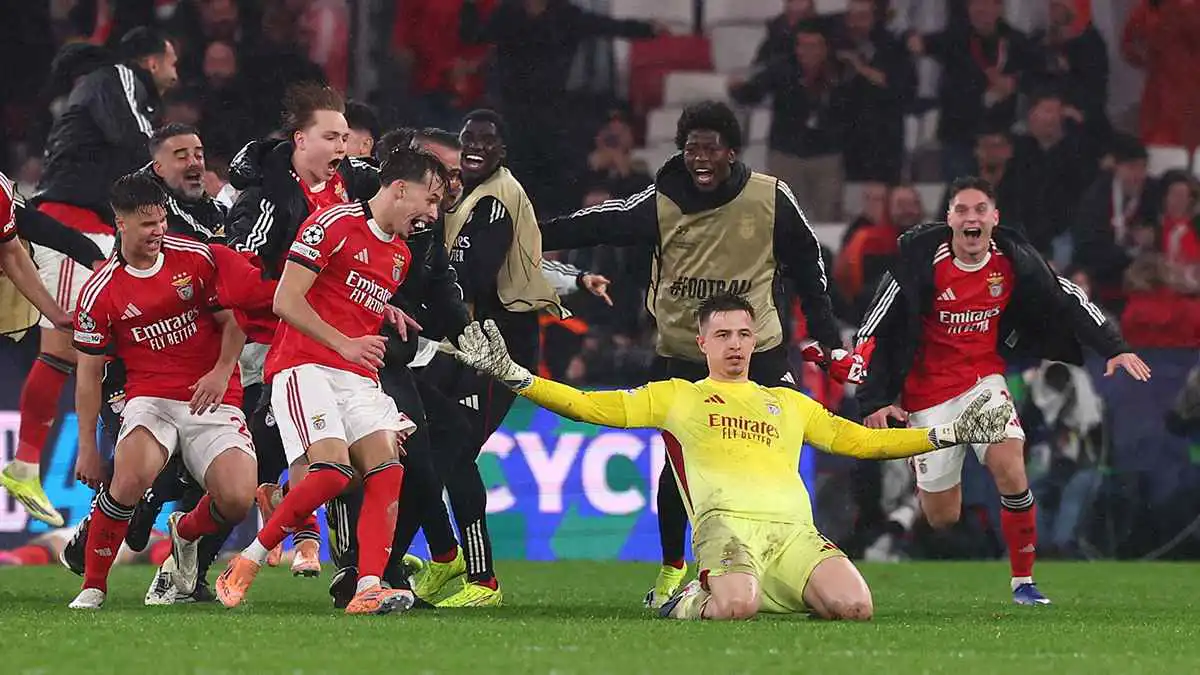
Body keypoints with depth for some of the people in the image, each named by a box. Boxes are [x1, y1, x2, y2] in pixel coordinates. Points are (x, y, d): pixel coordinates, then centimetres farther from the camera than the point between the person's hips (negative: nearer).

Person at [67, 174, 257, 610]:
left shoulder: (196, 258, 1)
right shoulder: (100, 292, -2)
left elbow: (232, 321, 10)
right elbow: (89, 374, 3)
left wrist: (222, 371, -9)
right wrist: (87, 449, 1)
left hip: (212, 398, 2)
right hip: (150, 397, -2)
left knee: (237, 500, -19)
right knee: (132, 475, -33)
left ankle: (185, 532, 20)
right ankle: (93, 585, -15)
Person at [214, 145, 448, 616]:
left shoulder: (400, 255, 20)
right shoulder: (334, 224, -6)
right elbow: (286, 301, -11)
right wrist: (344, 344, -17)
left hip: (357, 378, 8)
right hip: (305, 365, -8)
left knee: (386, 469, -13)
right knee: (332, 470, -25)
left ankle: (368, 589, -19)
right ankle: (247, 562, -9)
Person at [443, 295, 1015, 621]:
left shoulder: (790, 404, 33)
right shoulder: (675, 396, 24)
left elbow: (863, 441, 36)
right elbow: (589, 407, 18)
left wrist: (948, 434, 30)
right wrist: (511, 375, 8)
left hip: (793, 529, 3)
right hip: (727, 520, -3)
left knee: (855, 606, -28)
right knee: (736, 608, -38)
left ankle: (781, 593, 3)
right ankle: (694, 602, 0)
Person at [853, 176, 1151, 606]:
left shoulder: (1013, 260, -9)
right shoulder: (921, 258, -18)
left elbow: (1066, 300, 2)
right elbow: (877, 328, -13)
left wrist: (1114, 347, -5)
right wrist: (874, 401, -15)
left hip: (984, 377, 2)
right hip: (928, 388, -2)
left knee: (1009, 465, -23)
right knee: (942, 517, -1)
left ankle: (1023, 581, -8)